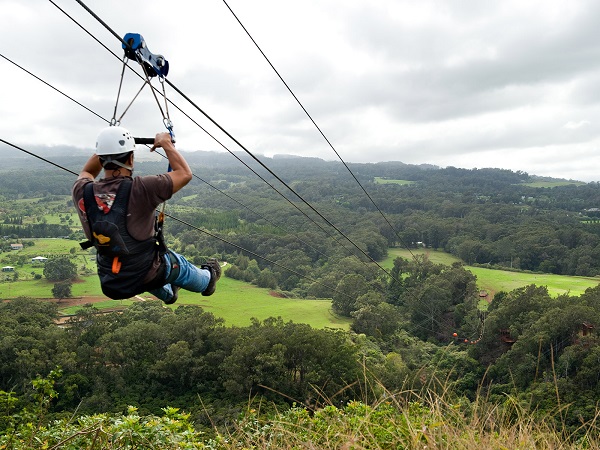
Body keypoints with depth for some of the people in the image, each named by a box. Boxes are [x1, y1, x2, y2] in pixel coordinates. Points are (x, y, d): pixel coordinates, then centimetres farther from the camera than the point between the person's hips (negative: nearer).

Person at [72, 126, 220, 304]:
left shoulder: (82, 193, -14)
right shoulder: (141, 189, -28)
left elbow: (86, 173, 13)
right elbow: (185, 174, -14)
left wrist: (105, 148, 10)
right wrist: (166, 143, -3)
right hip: (146, 278, -4)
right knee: (179, 264, 30)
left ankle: (168, 293, 65)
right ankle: (207, 280, 61)